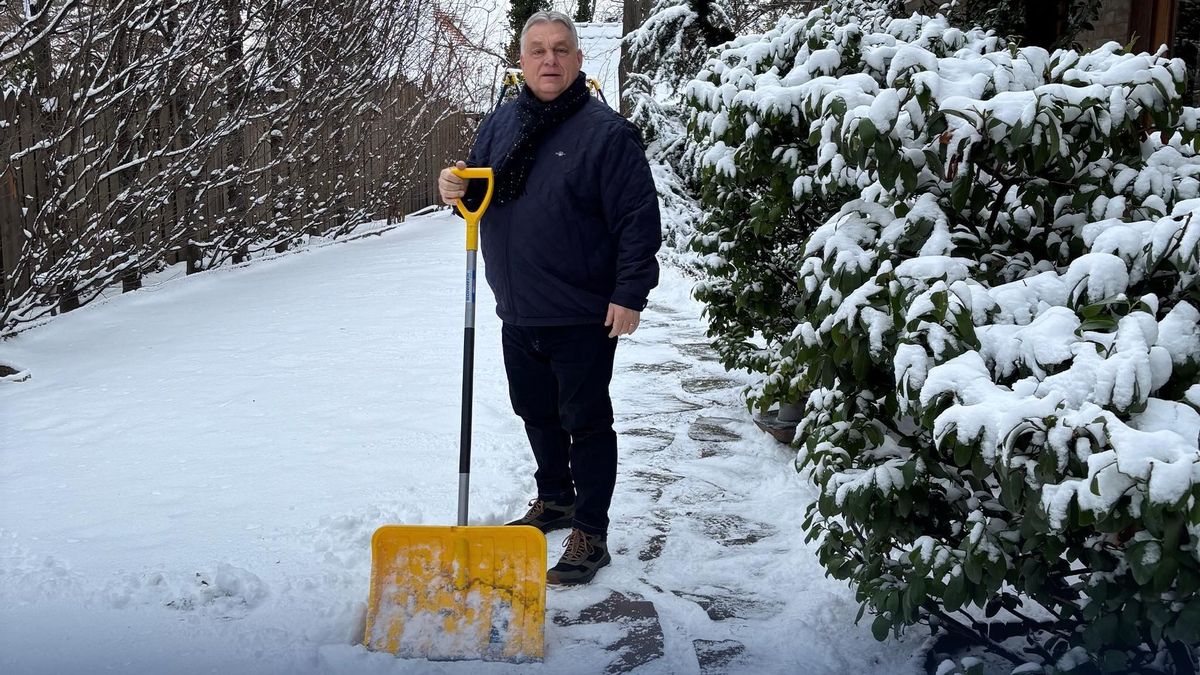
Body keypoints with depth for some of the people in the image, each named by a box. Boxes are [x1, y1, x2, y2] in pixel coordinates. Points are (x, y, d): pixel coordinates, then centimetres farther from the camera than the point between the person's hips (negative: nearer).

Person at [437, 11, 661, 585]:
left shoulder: (605, 131, -12)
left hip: (583, 318, -7)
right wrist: (459, 190, -5)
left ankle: (590, 534, 13)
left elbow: (639, 219, -14)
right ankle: (554, 499, 40)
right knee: (536, 415, 20)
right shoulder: (499, 124, 8)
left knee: (586, 424, 2)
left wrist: (630, 295, -17)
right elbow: (481, 195, 18)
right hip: (518, 314, 7)